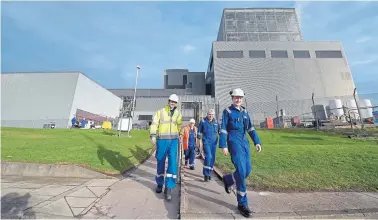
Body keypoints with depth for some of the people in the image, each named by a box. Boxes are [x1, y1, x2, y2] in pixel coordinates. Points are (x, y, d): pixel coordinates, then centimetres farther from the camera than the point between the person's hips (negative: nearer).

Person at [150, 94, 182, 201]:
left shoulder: (178, 114, 9)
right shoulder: (160, 111, 1)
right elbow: (154, 124, -6)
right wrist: (153, 136, -17)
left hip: (173, 140, 2)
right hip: (162, 140, -1)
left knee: (173, 162, -10)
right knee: (161, 162, 10)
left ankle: (169, 188, 0)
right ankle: (159, 183, 32)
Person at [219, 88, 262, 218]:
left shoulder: (245, 112, 15)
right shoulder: (227, 111, -3)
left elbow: (250, 128, 17)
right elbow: (223, 129, -8)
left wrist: (257, 142, 10)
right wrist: (223, 145, -14)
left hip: (244, 142, 7)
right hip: (234, 142, -7)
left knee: (247, 170, 9)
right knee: (241, 171, -9)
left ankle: (227, 179, 36)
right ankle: (242, 204, 8)